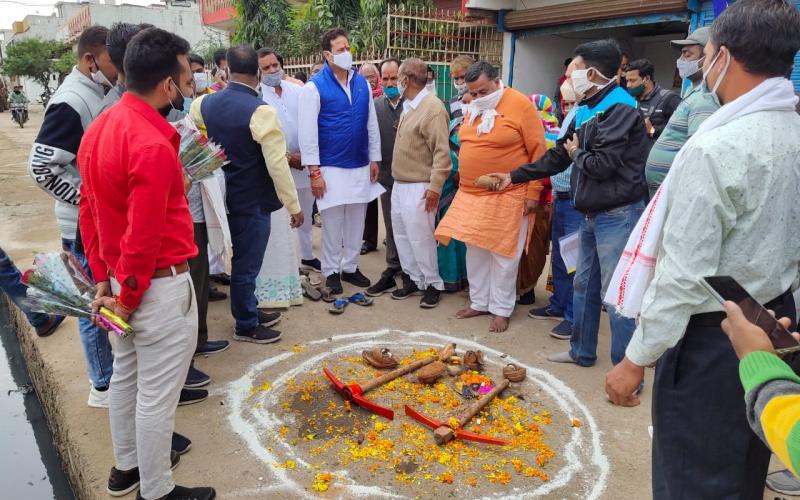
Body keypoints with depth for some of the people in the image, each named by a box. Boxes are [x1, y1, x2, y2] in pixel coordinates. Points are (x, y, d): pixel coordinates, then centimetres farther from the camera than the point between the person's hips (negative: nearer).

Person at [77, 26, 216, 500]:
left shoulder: (100, 128, 3)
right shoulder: (153, 146, -26)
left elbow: (89, 210, 8)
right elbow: (144, 237, -24)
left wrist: (104, 278, 12)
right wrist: (129, 296, -10)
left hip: (122, 279, 10)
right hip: (159, 286, -9)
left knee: (126, 374, 23)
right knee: (157, 393, 6)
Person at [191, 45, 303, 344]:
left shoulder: (206, 103, 0)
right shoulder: (261, 111, -21)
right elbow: (277, 165, -20)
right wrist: (294, 205, -11)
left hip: (227, 197, 7)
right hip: (253, 201, -7)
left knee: (242, 260, 21)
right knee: (247, 264, 6)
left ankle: (250, 311, 37)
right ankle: (246, 326, 22)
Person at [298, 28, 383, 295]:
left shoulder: (362, 83, 5)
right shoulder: (314, 87, -9)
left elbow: (372, 123, 11)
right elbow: (308, 132, -11)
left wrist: (375, 159, 8)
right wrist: (314, 172, -14)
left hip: (360, 166, 5)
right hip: (331, 168, -4)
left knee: (356, 221, 13)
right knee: (332, 223, 4)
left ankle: (350, 267, 28)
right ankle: (331, 271, 20)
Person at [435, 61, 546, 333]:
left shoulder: (520, 105, -11)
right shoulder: (473, 107, 9)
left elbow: (538, 151, -10)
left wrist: (533, 192, -11)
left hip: (507, 197, -6)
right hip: (471, 194, 6)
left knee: (503, 255, 3)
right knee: (475, 251, 12)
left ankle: (501, 309, 17)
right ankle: (479, 302, 27)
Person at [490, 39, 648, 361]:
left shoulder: (619, 108, -16)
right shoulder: (586, 110, 14)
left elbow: (603, 164, -24)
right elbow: (557, 156, 19)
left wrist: (577, 153, -3)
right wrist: (514, 176, 19)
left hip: (617, 215, -10)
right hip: (591, 212, 10)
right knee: (584, 284, 18)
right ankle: (582, 351, 34)